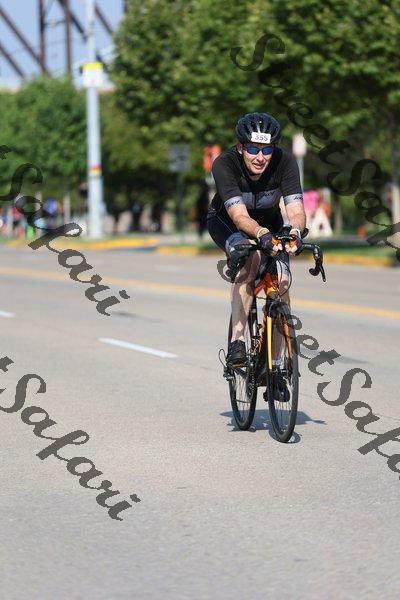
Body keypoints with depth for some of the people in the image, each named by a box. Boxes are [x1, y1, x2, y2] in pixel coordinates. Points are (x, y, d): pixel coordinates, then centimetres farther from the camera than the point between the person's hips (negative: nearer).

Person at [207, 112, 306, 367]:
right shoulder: (224, 164, -34)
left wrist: (296, 231, -60)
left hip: (269, 221, 2)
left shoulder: (284, 161, -29)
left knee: (281, 281, -19)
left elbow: (296, 209, -37)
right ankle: (237, 341, -30)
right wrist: (261, 234, -64)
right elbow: (239, 216, -43)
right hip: (226, 220, -2)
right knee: (250, 258, -34)